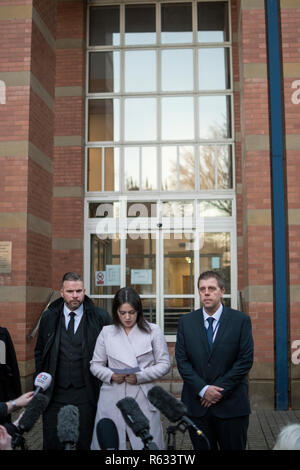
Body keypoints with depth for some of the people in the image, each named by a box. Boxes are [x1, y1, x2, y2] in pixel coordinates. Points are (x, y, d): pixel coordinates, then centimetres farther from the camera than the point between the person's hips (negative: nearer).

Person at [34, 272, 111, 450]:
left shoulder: (100, 317, -4)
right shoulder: (49, 317, 3)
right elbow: (40, 353, 11)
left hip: (86, 395, -2)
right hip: (55, 393, 2)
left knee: (86, 443, 9)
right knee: (52, 443, 9)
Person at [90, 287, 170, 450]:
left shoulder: (153, 331, 2)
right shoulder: (106, 332, 7)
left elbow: (164, 364, 2)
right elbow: (95, 364, 12)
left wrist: (140, 376, -12)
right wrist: (110, 375, -8)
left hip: (142, 399, -1)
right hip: (112, 399, 2)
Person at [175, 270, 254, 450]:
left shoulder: (241, 320, -2)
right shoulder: (186, 322, 4)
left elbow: (246, 360, -6)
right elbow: (181, 360, 0)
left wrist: (220, 390, -11)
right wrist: (203, 390, -11)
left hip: (232, 404, -1)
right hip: (196, 405, 2)